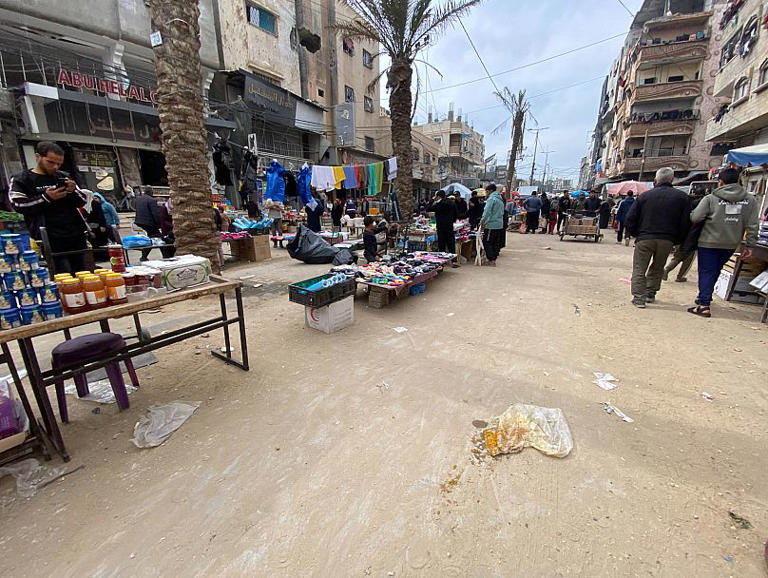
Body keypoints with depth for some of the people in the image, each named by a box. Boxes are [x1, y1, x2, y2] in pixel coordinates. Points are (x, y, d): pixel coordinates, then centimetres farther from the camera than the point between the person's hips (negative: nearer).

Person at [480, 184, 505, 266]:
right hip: (499, 225, 9)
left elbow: (487, 212, -19)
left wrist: (482, 221, -10)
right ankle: (494, 258, 18)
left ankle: (491, 260, -4)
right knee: (496, 243, 12)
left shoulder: (491, 198, -12)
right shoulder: (501, 199, 15)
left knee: (487, 242, -1)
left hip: (491, 225, -9)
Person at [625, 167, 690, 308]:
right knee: (657, 269, 18)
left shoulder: (645, 195, 1)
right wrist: (677, 240, 11)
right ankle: (650, 294, 24)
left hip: (645, 238, -2)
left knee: (639, 269, 3)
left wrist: (636, 234, 11)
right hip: (667, 240, 2)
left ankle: (638, 297, -4)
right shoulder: (682, 197, 4)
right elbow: (686, 223, 1)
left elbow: (630, 218, -1)